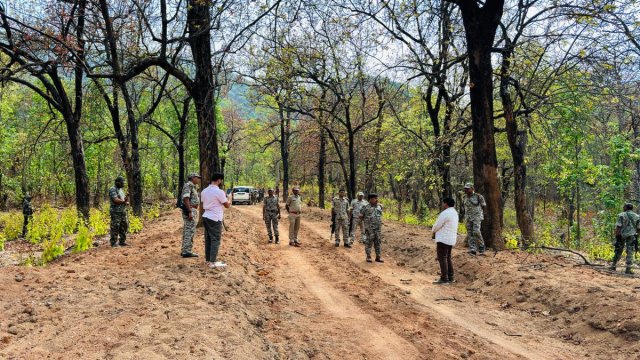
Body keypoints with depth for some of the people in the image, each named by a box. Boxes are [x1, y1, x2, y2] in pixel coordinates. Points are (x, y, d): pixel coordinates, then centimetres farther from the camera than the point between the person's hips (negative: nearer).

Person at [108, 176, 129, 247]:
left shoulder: (121, 189, 17)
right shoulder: (113, 190, -11)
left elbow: (125, 199, 19)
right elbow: (116, 200, -21)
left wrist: (126, 198, -5)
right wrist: (124, 202, -8)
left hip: (123, 211, 9)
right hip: (116, 212, -9)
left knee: (124, 226, 9)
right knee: (115, 227, -6)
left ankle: (122, 241, 16)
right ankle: (113, 243, -1)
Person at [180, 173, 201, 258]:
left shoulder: (191, 187, 19)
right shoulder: (188, 185, -13)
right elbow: (185, 198, -23)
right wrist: (190, 212, -27)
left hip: (191, 211, 11)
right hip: (190, 211, -11)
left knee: (187, 231, 12)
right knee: (190, 231, -10)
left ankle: (185, 250, 16)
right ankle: (187, 252, -10)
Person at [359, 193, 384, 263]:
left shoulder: (379, 207, 10)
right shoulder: (366, 207, -5)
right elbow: (361, 216, 2)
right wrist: (367, 221, 6)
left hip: (378, 228, 5)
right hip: (369, 228, -5)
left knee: (378, 243, 6)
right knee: (369, 242, 0)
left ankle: (378, 257, 12)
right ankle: (368, 257, 9)